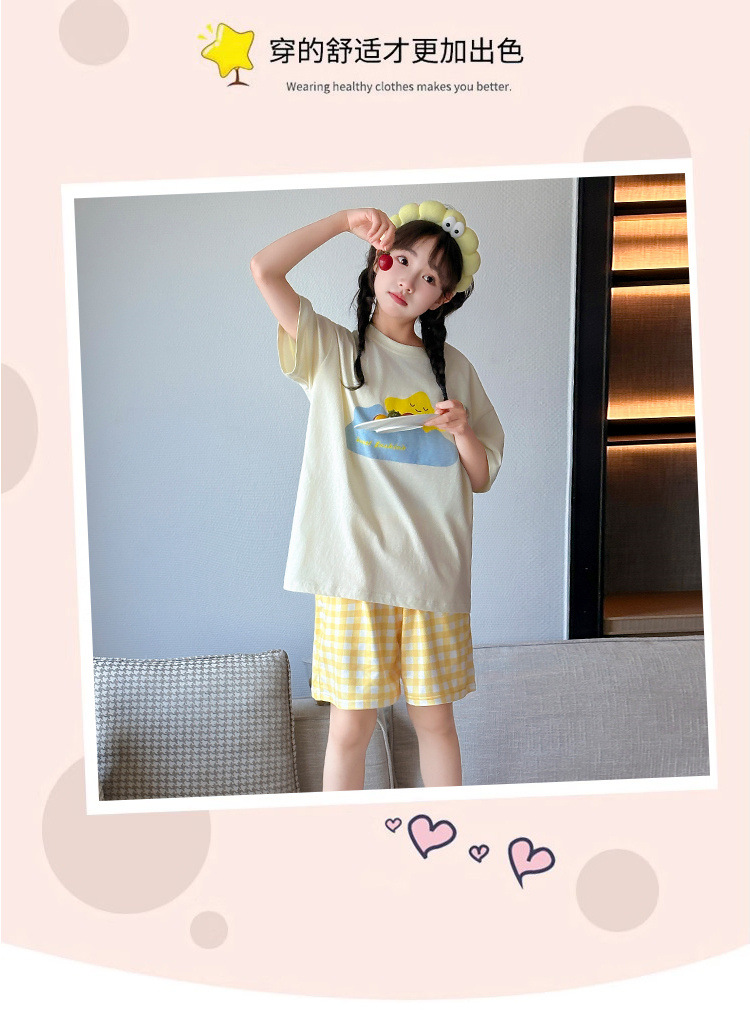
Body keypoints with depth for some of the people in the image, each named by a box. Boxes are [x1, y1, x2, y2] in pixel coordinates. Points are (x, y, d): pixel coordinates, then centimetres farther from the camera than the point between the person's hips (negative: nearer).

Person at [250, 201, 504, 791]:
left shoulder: (453, 368, 11)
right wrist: (346, 221, -7)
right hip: (354, 570, -2)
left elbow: (482, 478, 12)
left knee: (435, 718, 13)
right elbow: (264, 269, -9)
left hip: (435, 571, 2)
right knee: (350, 725, 5)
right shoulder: (333, 351, 5)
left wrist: (461, 430, -7)